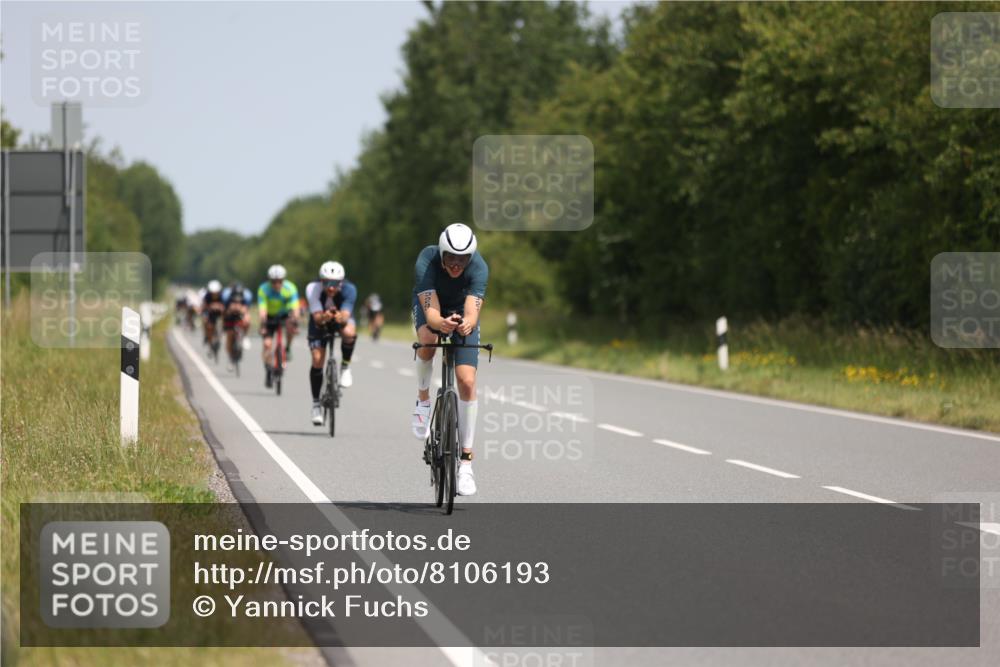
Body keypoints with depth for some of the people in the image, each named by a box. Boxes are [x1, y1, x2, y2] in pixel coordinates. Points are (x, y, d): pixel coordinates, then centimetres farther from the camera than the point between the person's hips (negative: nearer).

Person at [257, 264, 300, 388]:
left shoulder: (290, 288, -25)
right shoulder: (264, 289, -26)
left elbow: (295, 309, -31)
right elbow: (262, 310, -33)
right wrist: (263, 325, -46)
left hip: (284, 315, 0)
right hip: (270, 317, 0)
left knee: (290, 324, -33)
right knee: (267, 343, -15)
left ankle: (288, 349, -10)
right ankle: (268, 371, 0)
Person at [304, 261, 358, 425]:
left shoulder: (349, 289, -33)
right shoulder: (313, 289, -33)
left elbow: (346, 315, -41)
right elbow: (316, 317, -39)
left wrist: (341, 318, -65)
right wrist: (324, 317, -62)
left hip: (342, 317, 0)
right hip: (320, 321, 0)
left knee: (349, 333, -36)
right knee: (317, 360, -14)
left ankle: (345, 367, -9)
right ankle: (316, 404, 1)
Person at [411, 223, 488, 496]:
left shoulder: (479, 267, -32)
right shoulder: (426, 262, -34)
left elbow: (472, 311, -41)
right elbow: (431, 312, -40)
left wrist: (467, 324, -64)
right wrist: (442, 323, -62)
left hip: (462, 312, 0)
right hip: (429, 306, 0)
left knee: (467, 382, -14)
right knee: (427, 339, -37)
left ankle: (466, 461, -7)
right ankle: (423, 400, -9)